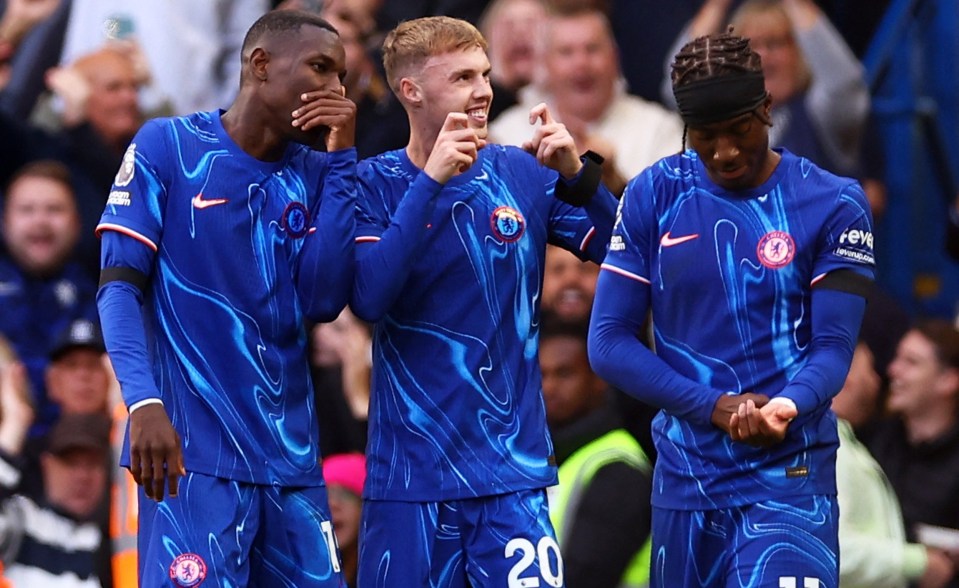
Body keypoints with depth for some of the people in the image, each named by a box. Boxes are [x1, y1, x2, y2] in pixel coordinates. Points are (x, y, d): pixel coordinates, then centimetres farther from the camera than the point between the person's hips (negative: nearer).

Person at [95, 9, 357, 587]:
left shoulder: (315, 175, 13)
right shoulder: (166, 146, 0)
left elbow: (323, 301, 0)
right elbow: (120, 287, -5)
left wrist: (340, 160, -1)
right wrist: (144, 401, -21)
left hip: (290, 453, 5)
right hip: (194, 451, -5)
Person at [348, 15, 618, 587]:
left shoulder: (524, 174, 4)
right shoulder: (375, 185, -2)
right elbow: (368, 298, -17)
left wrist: (577, 175, -15)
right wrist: (430, 181, -20)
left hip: (513, 471, 1)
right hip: (409, 476, -1)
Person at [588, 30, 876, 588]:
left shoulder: (833, 205, -2)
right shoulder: (652, 197, 3)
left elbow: (833, 347, -6)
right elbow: (608, 342, 0)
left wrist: (787, 406, -29)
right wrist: (715, 407, -13)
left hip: (790, 474, -3)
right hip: (685, 475, 3)